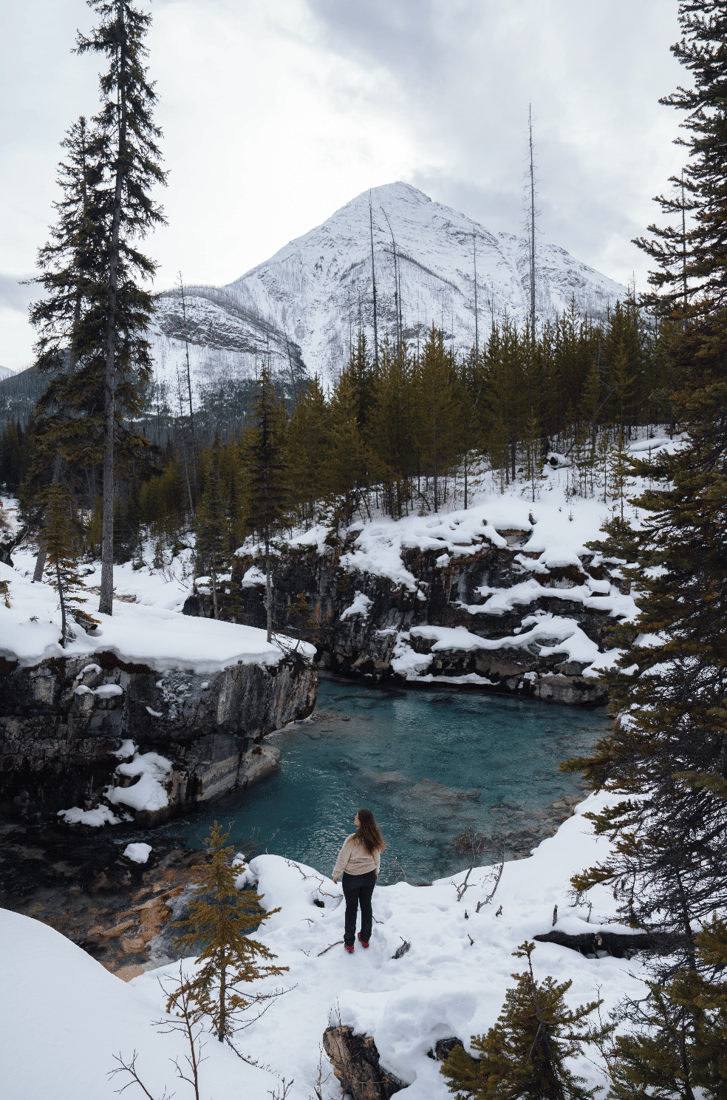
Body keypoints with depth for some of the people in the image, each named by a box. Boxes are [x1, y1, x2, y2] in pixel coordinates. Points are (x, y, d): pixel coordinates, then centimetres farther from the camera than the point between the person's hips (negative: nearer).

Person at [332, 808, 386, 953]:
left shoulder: (352, 840, -30)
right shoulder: (374, 839, -14)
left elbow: (342, 860, -19)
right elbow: (377, 858, 1)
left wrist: (336, 874, -2)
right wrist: (376, 871, 20)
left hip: (351, 878, -4)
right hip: (369, 876, 4)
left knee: (351, 908, 13)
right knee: (366, 905, 21)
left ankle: (349, 943, 27)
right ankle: (365, 939, 37)